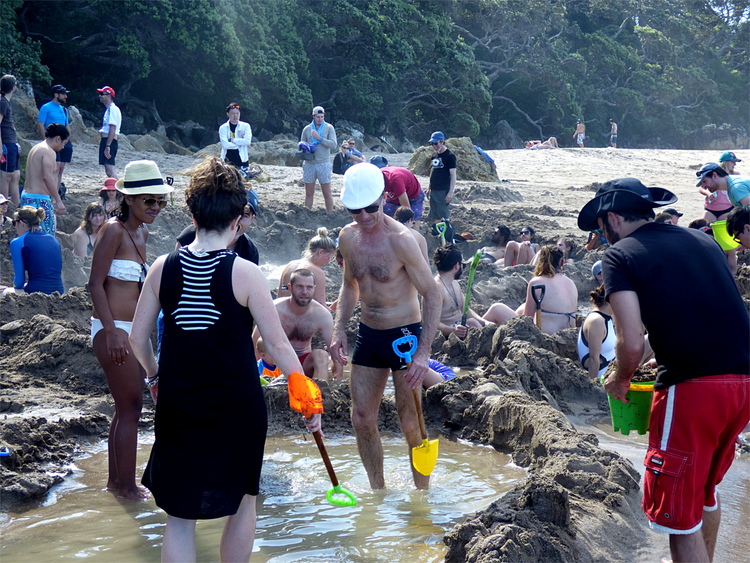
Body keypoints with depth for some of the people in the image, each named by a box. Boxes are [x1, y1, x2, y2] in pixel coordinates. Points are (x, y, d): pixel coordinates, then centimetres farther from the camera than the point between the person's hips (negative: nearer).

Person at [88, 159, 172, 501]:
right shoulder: (114, 231, -14)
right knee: (130, 408, -4)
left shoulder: (141, 232, 12)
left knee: (127, 408, 15)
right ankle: (127, 486, 7)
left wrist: (148, 326, 23)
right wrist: (112, 331, -22)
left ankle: (116, 479, 26)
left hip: (134, 330, 9)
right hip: (113, 331, -9)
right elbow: (95, 284, -17)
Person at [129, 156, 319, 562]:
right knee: (242, 501, 20)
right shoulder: (244, 273, -11)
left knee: (179, 516, 11)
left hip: (177, 405, 2)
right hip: (237, 405, -2)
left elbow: (137, 338, 3)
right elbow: (277, 345, -10)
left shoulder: (164, 267, -2)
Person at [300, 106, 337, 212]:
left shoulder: (329, 128, 2)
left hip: (324, 163, -2)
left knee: (327, 193, 0)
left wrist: (319, 138, -14)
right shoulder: (307, 129, 10)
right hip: (309, 164, 2)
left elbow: (333, 145, -7)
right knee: (309, 194, 6)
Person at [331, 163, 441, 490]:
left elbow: (431, 294, -17)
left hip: (404, 334, -6)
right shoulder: (347, 238, 0)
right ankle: (378, 491, 26)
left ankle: (423, 495, 17)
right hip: (367, 335, 6)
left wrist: (423, 352, -24)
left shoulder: (400, 239, -20)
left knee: (411, 424, -1)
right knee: (362, 419, 9)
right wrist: (339, 330, 3)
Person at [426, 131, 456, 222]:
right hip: (434, 191, 8)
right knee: (435, 216, 9)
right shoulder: (435, 155, 14)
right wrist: (429, 188, 20)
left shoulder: (449, 156, -9)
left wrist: (451, 193, -17)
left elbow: (453, 175, -12)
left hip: (443, 191, -8)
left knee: (444, 216, -8)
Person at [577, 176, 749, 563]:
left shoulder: (621, 255, -3)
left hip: (694, 387, -7)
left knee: (680, 511, 5)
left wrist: (620, 380, 8)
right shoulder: (702, 241, 16)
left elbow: (632, 343, -12)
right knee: (705, 489, 28)